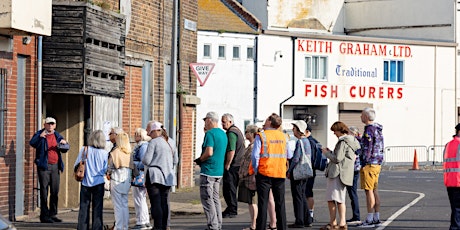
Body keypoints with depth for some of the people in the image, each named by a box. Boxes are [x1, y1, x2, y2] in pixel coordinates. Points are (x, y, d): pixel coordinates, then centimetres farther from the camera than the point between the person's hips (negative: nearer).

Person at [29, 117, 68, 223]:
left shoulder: (57, 135, 15)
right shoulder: (40, 134, 0)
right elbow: (32, 143, -17)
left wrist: (64, 142, -2)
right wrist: (40, 136, -34)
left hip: (55, 166, 5)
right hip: (44, 166, -5)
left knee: (55, 192, 9)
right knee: (44, 191, -5)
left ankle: (52, 214, 17)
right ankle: (44, 215, -3)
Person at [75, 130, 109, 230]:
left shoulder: (84, 150, -6)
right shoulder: (104, 153, -7)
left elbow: (76, 165, -2)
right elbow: (105, 170, -2)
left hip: (86, 182, 0)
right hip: (99, 183, 0)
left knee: (84, 207, 8)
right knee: (97, 207, 6)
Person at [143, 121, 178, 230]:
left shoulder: (153, 142, -10)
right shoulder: (172, 142, 11)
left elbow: (146, 160, -11)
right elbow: (175, 160, 16)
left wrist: (143, 161, 9)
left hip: (155, 176, -7)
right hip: (168, 176, 7)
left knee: (156, 203, -4)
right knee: (165, 202, 9)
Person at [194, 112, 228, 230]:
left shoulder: (210, 133, -14)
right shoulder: (223, 134, 14)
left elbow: (209, 153, -24)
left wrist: (199, 160, -6)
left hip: (208, 171, -9)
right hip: (219, 171, 9)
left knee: (207, 199, -4)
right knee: (215, 198, 14)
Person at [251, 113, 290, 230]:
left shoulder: (261, 136, -7)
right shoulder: (283, 137, 7)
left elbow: (255, 156, -12)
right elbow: (288, 155, 11)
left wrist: (256, 171, -3)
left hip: (264, 173, -4)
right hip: (280, 174, 4)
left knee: (263, 203, 0)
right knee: (280, 203, 9)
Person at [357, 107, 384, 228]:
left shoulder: (369, 129, -14)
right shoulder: (378, 130, 16)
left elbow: (368, 149, -19)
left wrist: (364, 163, -16)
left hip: (369, 164, -10)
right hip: (377, 164, 10)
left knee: (369, 191, -8)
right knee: (375, 190, 12)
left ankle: (370, 220, -9)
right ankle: (376, 218, 14)